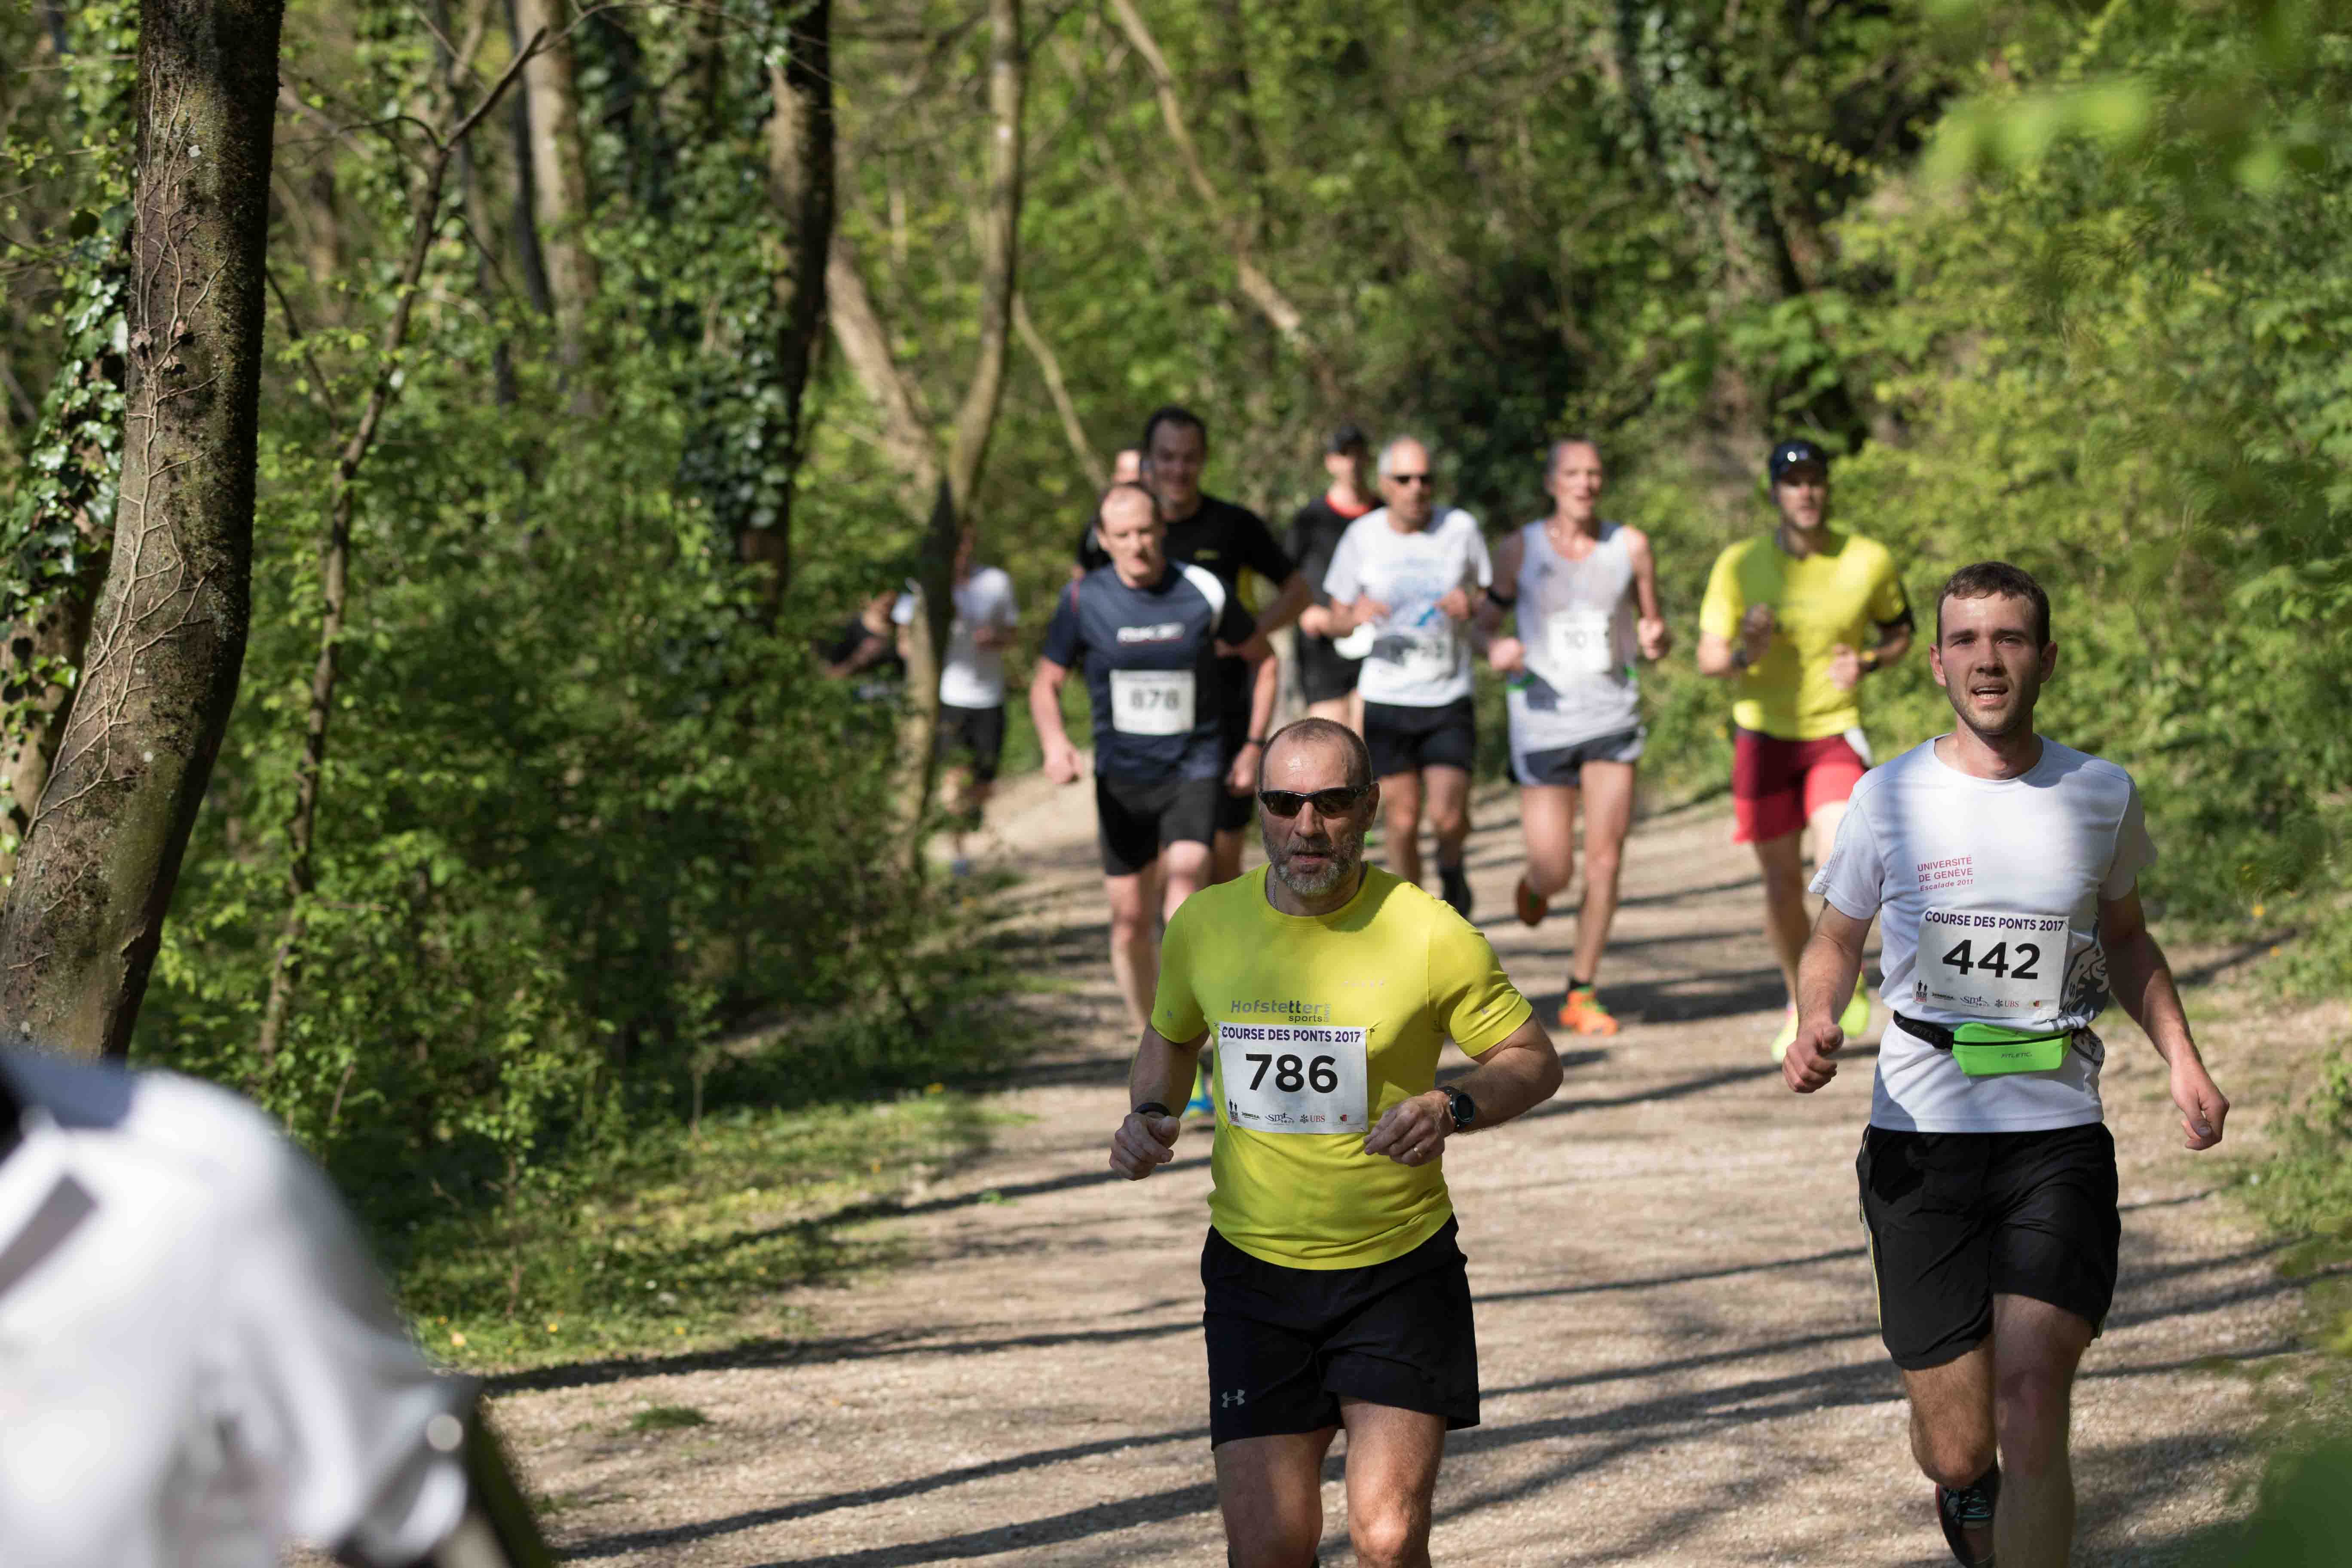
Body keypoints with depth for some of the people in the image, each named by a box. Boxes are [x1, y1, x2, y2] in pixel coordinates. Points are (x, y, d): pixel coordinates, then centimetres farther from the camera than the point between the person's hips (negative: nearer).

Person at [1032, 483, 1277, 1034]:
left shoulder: (1204, 592, -8)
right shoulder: (1084, 599, -6)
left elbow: (1263, 659, 9)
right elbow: (1046, 684, 5)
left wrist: (1255, 746, 3)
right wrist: (1055, 743, -16)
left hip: (1194, 772, -2)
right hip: (1121, 780, 2)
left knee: (1184, 901, -22)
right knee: (1131, 922, 4)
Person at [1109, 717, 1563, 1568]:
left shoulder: (1431, 936, -10)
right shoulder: (1206, 926, 0)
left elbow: (1534, 1060, 1)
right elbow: (1170, 1036, 20)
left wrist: (1454, 1109, -19)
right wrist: (1150, 1114, -1)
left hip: (1400, 1273, -2)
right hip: (1254, 1272, 2)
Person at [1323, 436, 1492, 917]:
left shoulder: (1461, 528, -3)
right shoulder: (1361, 536, -2)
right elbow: (1338, 617, 6)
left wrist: (1471, 604, -16)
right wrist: (1356, 616, -18)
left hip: (1449, 701, -1)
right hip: (1386, 701, 1)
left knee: (1447, 817, -13)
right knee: (1404, 820, 2)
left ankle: (1451, 868, 22)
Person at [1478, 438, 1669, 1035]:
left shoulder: (1629, 546, 2)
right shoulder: (1520, 550, -1)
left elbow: (1654, 628, 10)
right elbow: (1482, 624, 6)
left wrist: (1655, 639, -14)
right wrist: (1495, 649, -17)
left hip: (1612, 719, 1)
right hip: (1544, 721, -1)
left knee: (1605, 862, -4)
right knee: (1554, 871, -4)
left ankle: (1581, 995, 8)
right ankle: (1534, 886, 36)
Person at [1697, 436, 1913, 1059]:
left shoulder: (1870, 561, -7)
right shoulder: (1740, 564, -8)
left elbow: (1900, 631, 10)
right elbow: (1708, 658, -4)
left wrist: (1868, 664, -12)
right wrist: (1744, 654, -27)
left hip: (1836, 734, -1)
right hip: (1764, 734, 1)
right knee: (1783, 886, 6)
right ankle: (1801, 1003, 29)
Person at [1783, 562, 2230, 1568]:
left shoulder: (2101, 797, 5)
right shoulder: (1890, 799, 1)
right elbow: (1835, 940, 15)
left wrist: (2181, 1058, 8)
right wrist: (1815, 1026, -7)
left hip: (2058, 1137, 0)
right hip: (1921, 1138, 0)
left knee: (2030, 1404, -19)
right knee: (1956, 1449, 3)